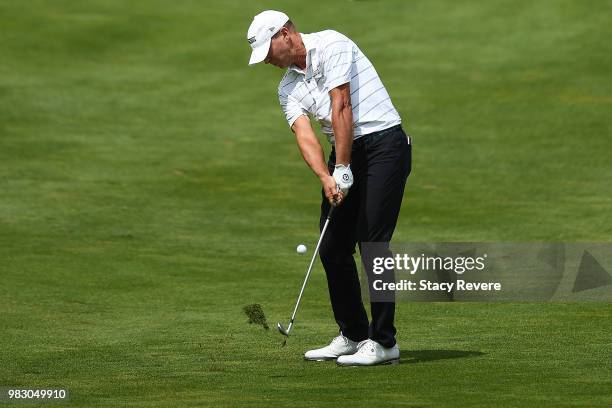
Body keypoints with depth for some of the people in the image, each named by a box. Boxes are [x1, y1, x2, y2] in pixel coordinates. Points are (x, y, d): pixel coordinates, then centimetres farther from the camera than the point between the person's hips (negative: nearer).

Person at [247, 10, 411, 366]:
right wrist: (326, 178, -20)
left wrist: (343, 170, -18)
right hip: (345, 152, 8)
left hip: (383, 141, -8)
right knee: (332, 247, 6)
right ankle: (354, 335, 17)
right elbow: (305, 136, -3)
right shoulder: (288, 88, 12)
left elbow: (341, 108, -16)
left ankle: (384, 342, -10)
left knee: (373, 243, -13)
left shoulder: (331, 45, -10)